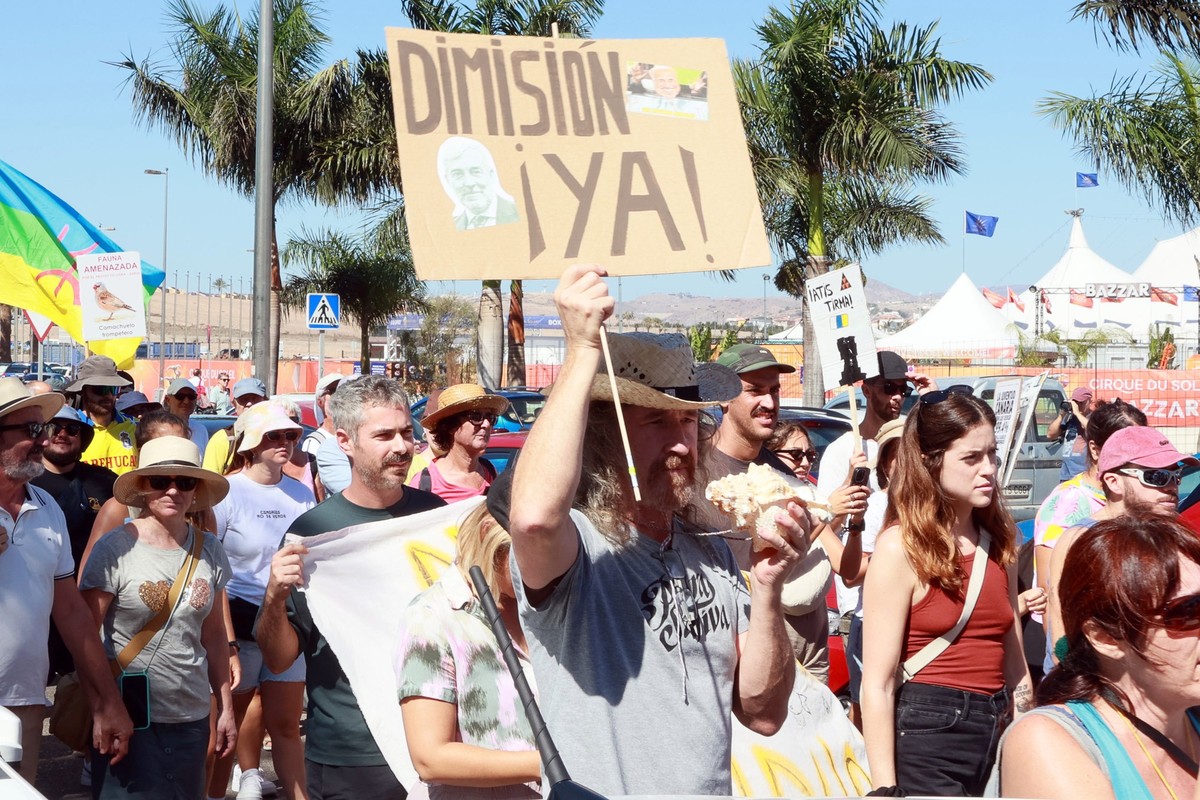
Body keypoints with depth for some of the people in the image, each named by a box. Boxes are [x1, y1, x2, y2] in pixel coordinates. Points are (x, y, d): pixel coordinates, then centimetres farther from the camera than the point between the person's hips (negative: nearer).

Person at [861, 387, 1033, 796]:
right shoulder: (900, 547, -10)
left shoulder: (998, 540, 9)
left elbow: (1013, 659, 14)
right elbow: (877, 684, -13)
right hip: (925, 734, -6)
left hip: (995, 734, 6)